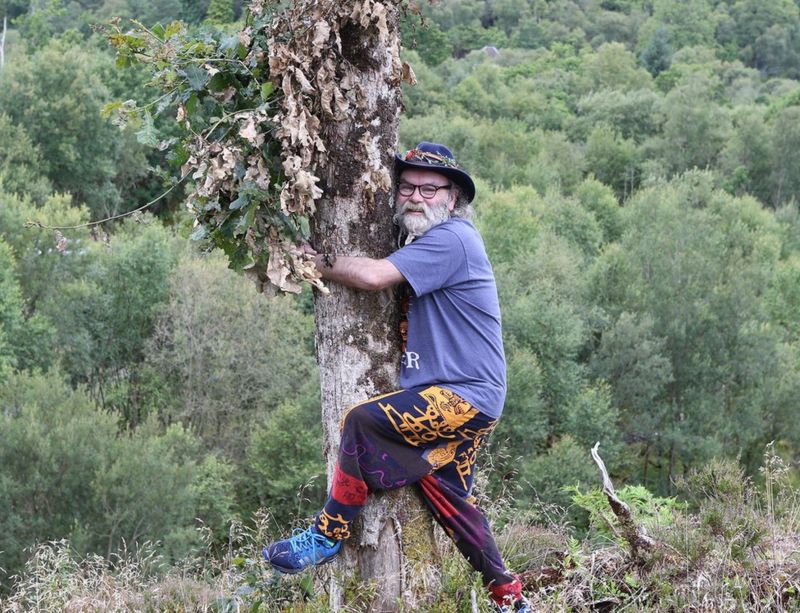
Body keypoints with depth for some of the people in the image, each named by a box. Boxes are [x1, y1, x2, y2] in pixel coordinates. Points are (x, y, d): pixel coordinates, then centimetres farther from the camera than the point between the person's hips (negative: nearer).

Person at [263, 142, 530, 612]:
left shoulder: (451, 239, -14)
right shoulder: (426, 243, 19)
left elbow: (375, 276, -23)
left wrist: (319, 262, -10)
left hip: (466, 396, -10)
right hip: (456, 399, 10)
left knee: (363, 421, -21)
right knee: (446, 494, 12)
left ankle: (328, 536, -12)